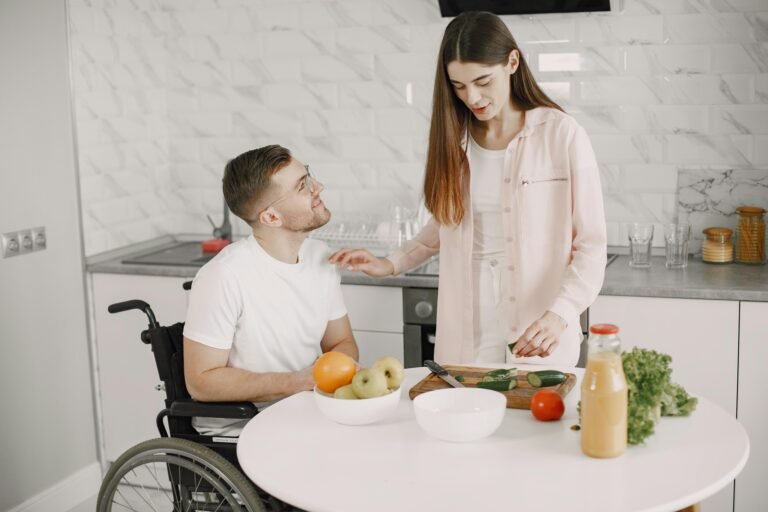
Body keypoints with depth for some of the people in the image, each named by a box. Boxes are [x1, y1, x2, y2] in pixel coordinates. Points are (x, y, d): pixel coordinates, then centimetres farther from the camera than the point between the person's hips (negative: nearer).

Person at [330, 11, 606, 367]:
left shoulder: (562, 136, -9)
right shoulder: (454, 137, 5)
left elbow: (591, 245, -10)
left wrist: (560, 314, -24)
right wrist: (391, 264, 6)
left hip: (538, 339, -3)